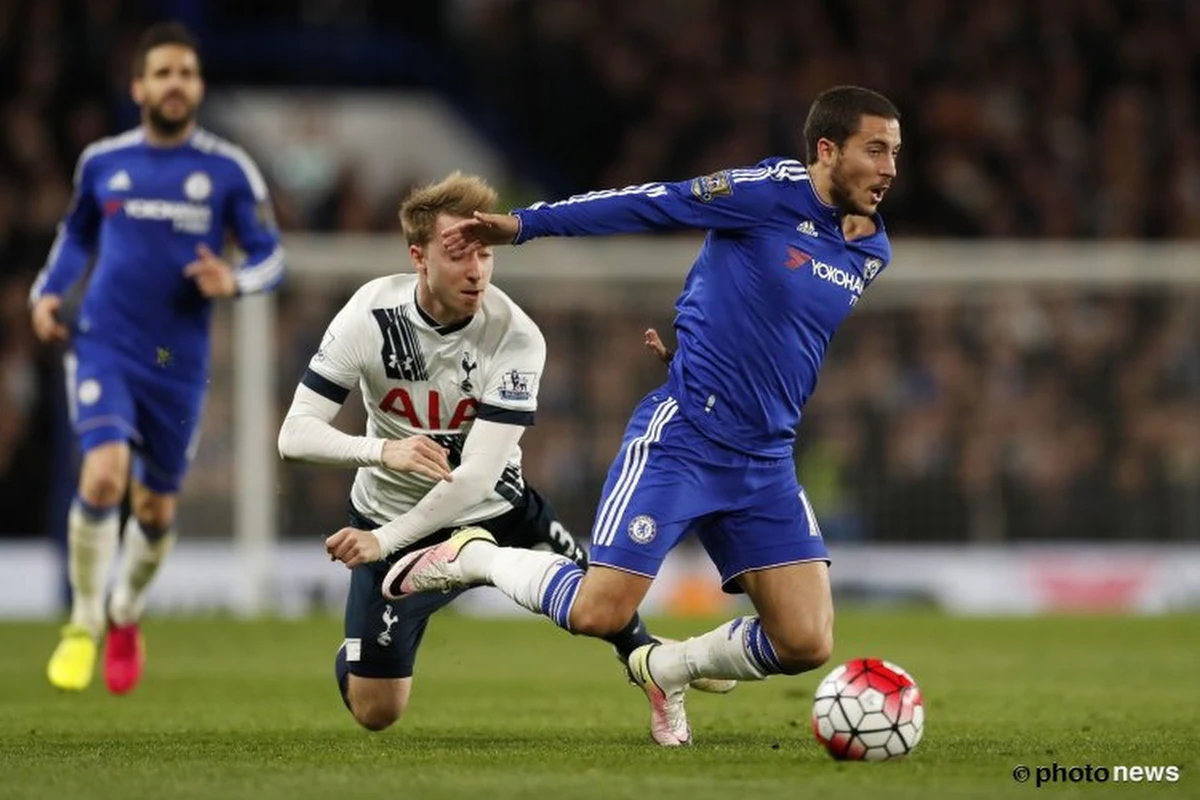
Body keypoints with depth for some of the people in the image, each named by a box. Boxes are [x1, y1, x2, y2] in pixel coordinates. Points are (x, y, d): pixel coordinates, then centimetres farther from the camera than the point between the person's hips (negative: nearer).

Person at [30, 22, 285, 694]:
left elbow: (272, 257, 2)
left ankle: (127, 617, 40)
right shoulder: (102, 162, 3)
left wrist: (234, 281, -19)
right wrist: (48, 293, 6)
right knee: (103, 477, -22)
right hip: (104, 347, -1)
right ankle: (84, 626, -4)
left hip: (179, 362, 1)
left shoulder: (229, 170, -2)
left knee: (156, 508, 11)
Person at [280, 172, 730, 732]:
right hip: (390, 518, 0)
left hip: (497, 510, 0)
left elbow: (480, 472, -27)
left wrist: (385, 540, -35)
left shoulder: (516, 337, -23)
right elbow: (295, 435, -23)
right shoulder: (371, 315, -20)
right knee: (375, 712, -4)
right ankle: (357, 652, 32)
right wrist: (381, 450, -42)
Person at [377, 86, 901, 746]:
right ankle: (472, 557, 16)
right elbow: (654, 204, -11)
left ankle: (664, 668, 22)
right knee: (598, 613, -13)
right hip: (681, 437, -6)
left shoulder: (872, 254, 9)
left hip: (766, 464, 6)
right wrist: (523, 224, -15)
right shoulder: (773, 192, -11)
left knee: (808, 643, -5)